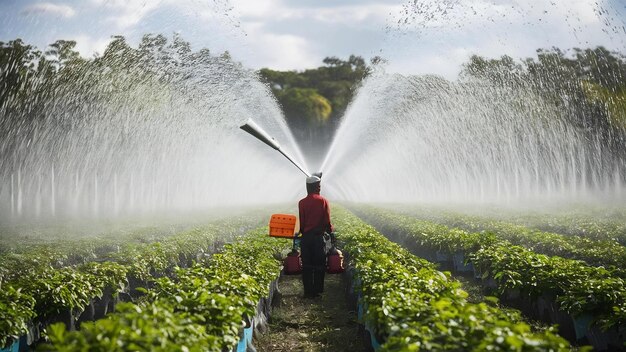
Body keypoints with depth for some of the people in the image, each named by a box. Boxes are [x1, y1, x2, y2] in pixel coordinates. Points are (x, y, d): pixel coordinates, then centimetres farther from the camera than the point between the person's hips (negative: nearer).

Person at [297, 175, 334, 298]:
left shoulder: (302, 203, -2)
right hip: (319, 237, -1)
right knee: (319, 265, 8)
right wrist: (330, 231, 15)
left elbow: (301, 222, 0)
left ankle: (308, 291, 7)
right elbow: (327, 221, -3)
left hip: (306, 236, 1)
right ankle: (317, 291, 9)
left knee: (307, 266, 6)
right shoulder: (323, 201, -5)